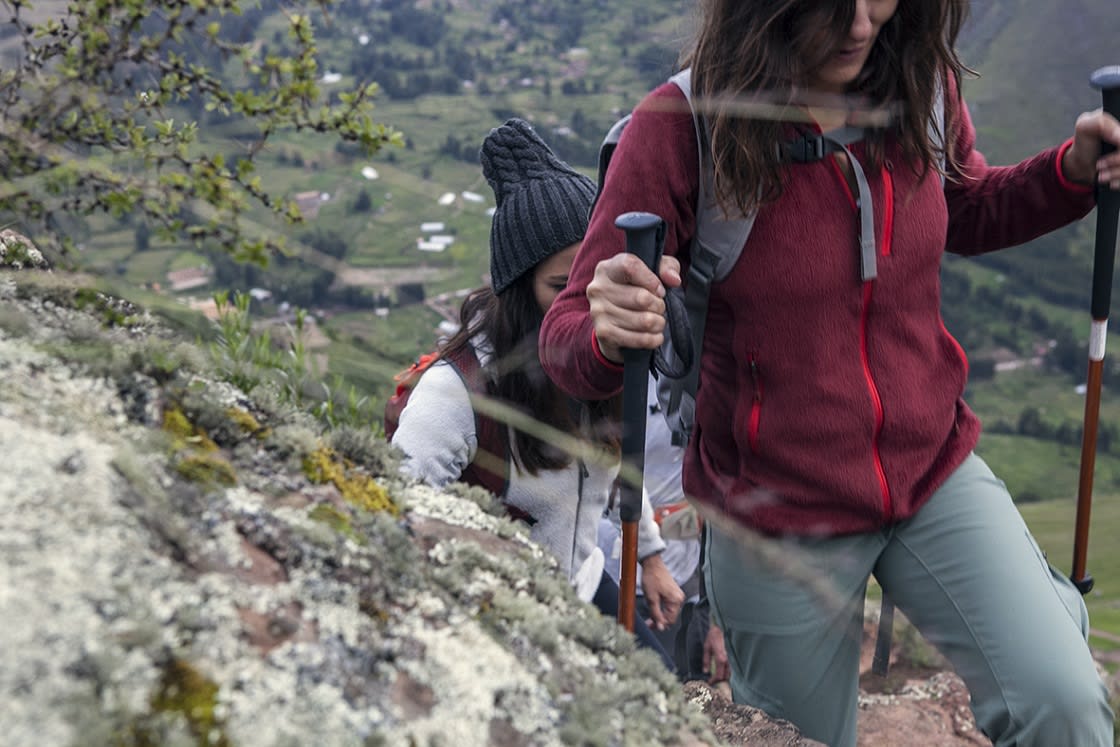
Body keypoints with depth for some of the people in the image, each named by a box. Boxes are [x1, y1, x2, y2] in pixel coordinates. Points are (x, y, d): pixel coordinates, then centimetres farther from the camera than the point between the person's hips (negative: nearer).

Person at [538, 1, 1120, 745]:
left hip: (934, 469, 3)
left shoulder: (923, 85, -7)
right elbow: (568, 335, -18)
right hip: (777, 516, -3)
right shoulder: (680, 126, -20)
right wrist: (608, 335, -43)